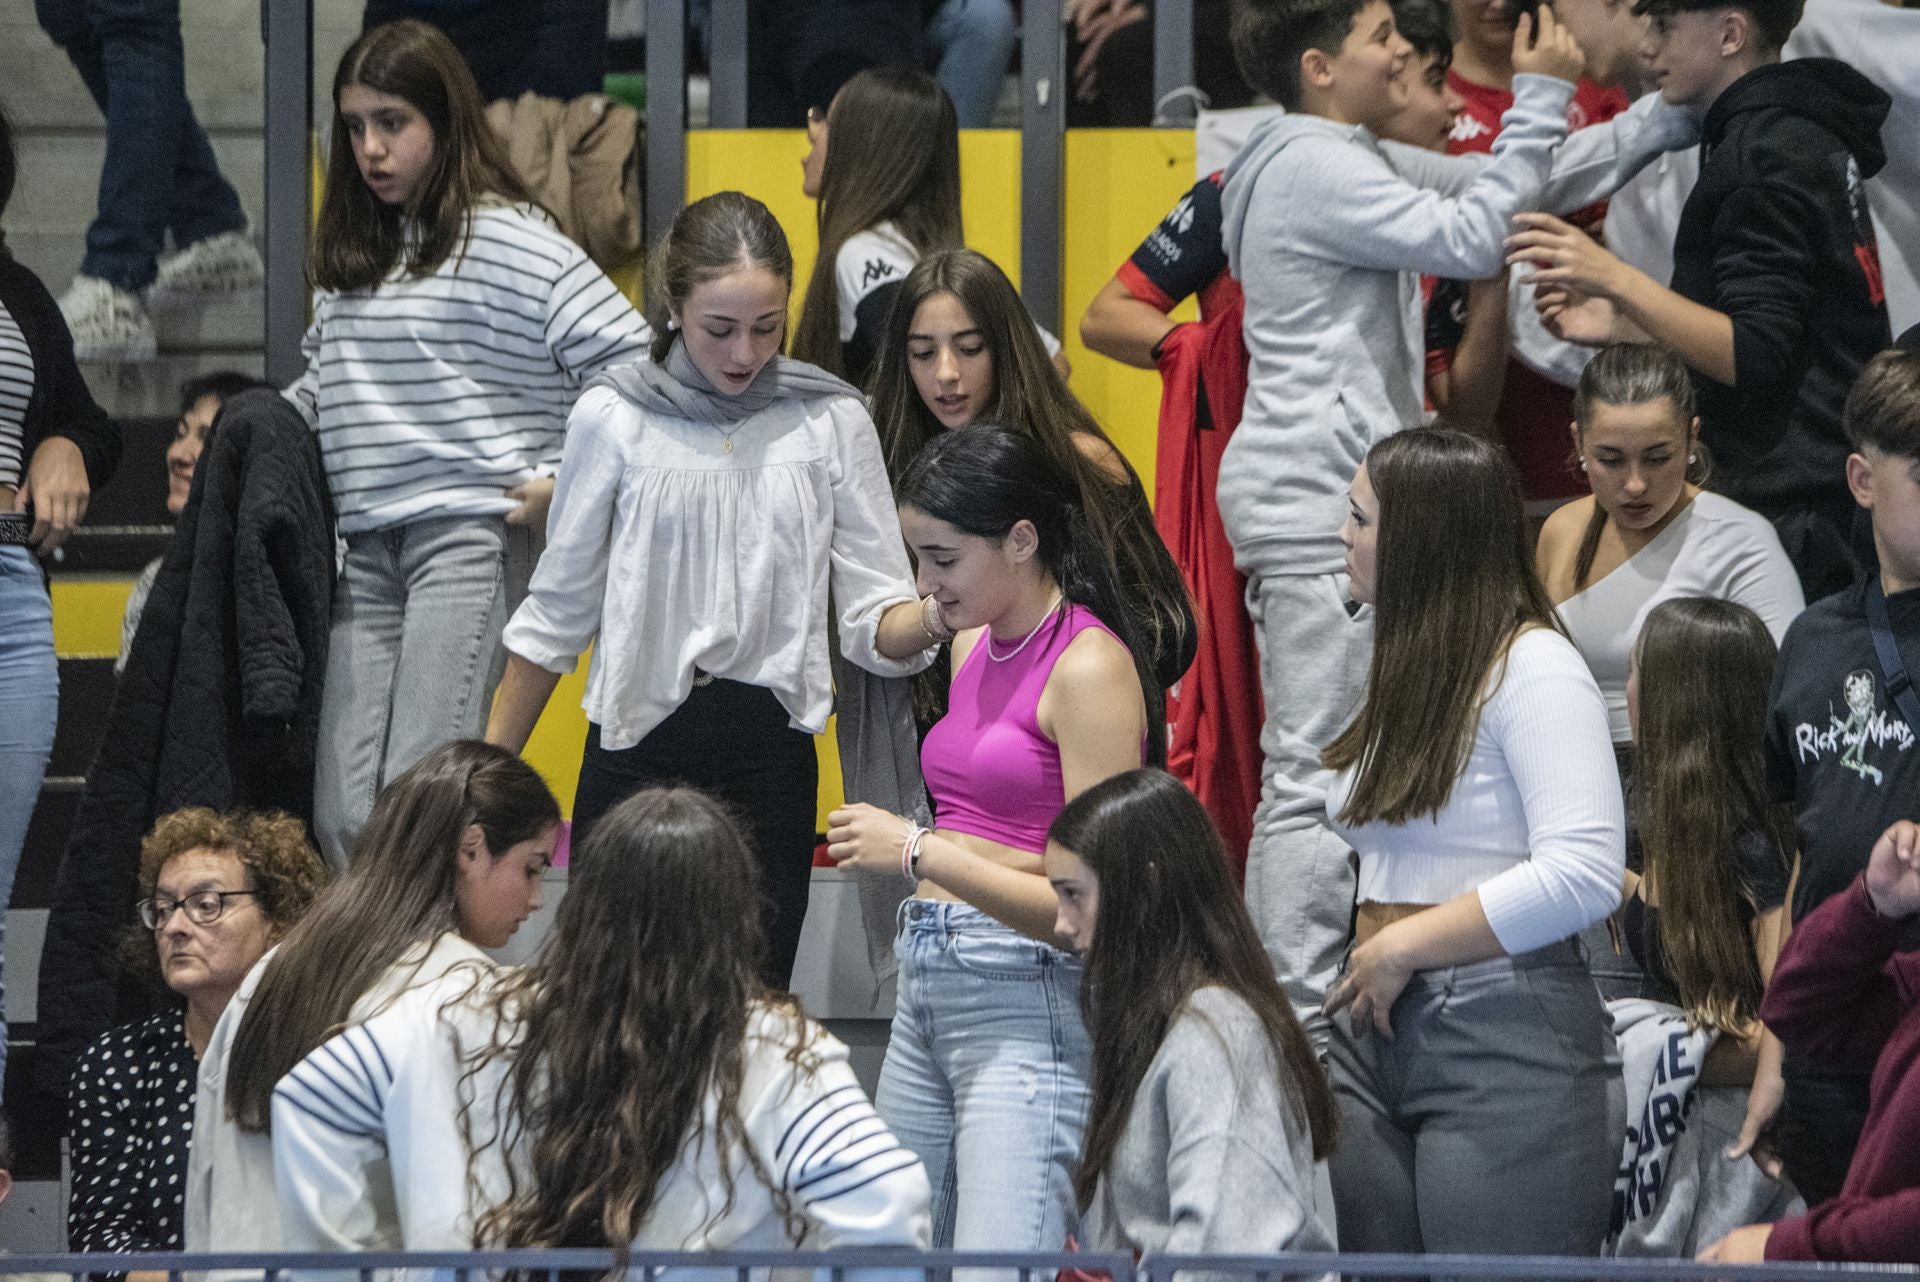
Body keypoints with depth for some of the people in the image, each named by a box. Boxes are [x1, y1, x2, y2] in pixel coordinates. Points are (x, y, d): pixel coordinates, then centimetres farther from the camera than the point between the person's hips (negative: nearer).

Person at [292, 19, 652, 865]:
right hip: (365, 548, 7)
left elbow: (632, 368, -8)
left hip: (468, 537, -7)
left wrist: (565, 482, -10)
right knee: (341, 813, -1)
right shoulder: (349, 253, 17)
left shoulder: (508, 241, -5)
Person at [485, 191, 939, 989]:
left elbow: (874, 624, 2)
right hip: (636, 750, 0)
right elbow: (555, 617, 11)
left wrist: (936, 616, -21)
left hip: (769, 752, 0)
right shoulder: (613, 420, 3)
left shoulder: (829, 423, 5)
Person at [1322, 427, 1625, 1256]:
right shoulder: (1405, 667, 19)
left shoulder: (1532, 668, -9)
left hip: (1506, 1043, -9)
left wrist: (1405, 947, -15)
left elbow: (1584, 874, -20)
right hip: (1376, 1034, 9)